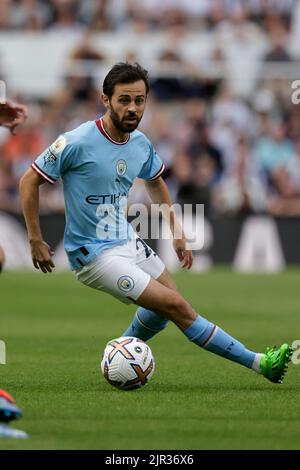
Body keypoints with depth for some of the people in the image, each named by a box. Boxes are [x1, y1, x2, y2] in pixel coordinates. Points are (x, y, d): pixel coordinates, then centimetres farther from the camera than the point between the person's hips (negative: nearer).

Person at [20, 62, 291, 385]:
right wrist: (36, 241, -12)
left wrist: (176, 233, 17)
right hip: (94, 255, -8)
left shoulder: (141, 144, 0)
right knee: (175, 306, -12)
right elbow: (29, 181, -13)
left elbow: (155, 182, 21)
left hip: (127, 241, 8)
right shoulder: (77, 143, -21)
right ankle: (259, 363, -8)